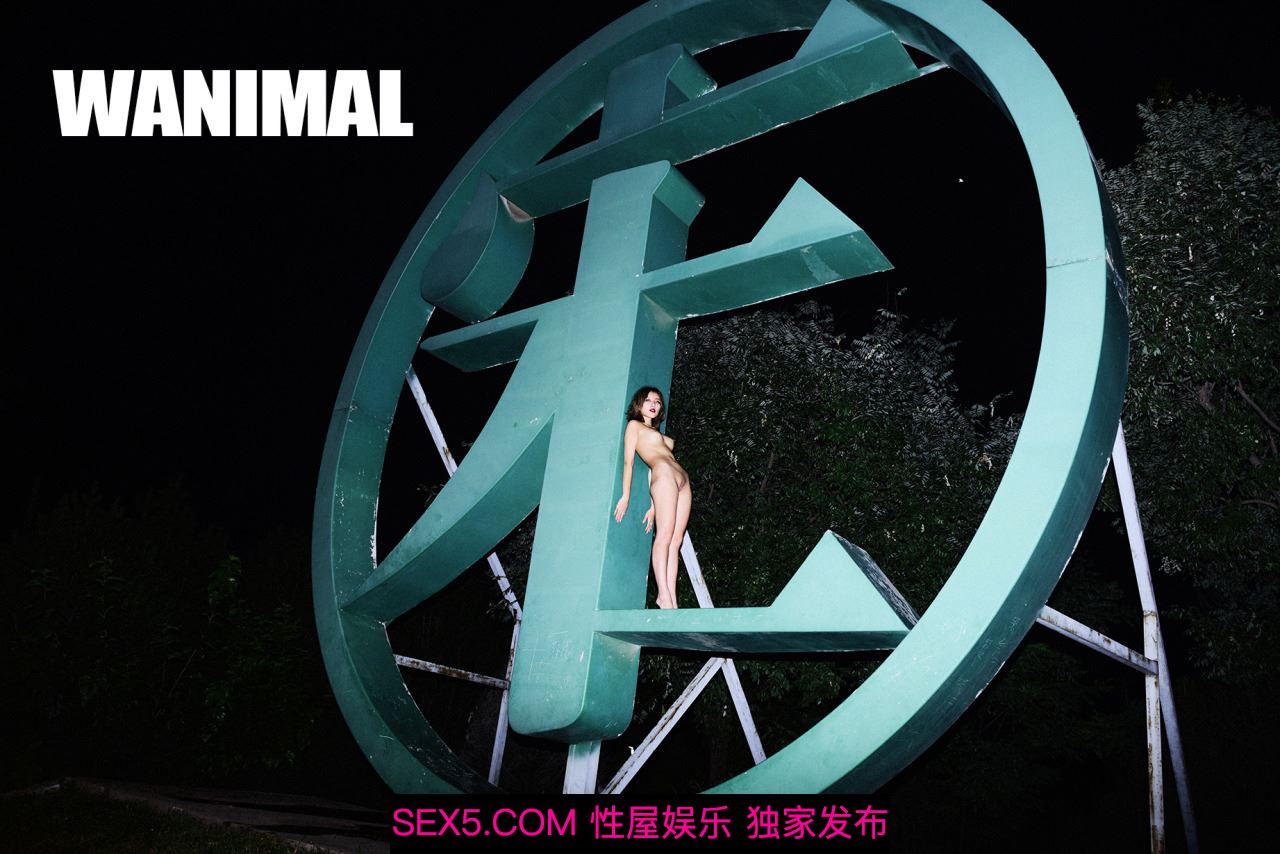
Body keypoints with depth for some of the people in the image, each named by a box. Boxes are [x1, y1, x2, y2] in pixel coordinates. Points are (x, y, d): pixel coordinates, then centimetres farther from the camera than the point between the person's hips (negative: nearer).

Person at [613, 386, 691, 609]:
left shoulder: (655, 433, 32)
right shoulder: (634, 425, 13)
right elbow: (628, 461, 3)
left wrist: (653, 506, 16)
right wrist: (626, 495, -7)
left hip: (682, 482, 7)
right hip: (664, 475, -7)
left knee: (676, 540, -5)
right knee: (665, 535, -17)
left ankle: (672, 597, -11)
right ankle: (663, 594, -21)